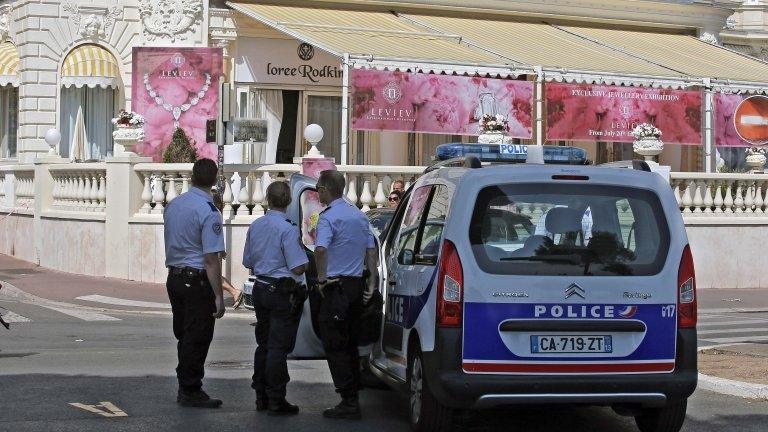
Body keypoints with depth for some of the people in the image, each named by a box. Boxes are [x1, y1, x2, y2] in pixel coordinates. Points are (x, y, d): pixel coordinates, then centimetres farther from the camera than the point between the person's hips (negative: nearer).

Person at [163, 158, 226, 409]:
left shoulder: (173, 205, 7)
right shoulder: (209, 212, -17)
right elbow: (211, 259, -20)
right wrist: (219, 296, -17)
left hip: (173, 277, 8)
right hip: (198, 281, -8)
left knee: (183, 336, 17)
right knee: (197, 339, 2)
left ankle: (185, 387, 25)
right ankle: (190, 392, 7)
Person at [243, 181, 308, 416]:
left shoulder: (255, 226, 6)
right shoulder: (288, 229, -17)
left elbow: (248, 262, 16)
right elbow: (298, 268, -19)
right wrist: (304, 259, 2)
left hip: (260, 289, 7)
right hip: (282, 293, -7)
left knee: (263, 344, 15)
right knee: (279, 347, -4)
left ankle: (261, 397, 20)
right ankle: (276, 401, -3)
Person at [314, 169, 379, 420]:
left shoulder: (329, 217, -13)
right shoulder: (359, 215, 14)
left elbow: (321, 249, -30)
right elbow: (371, 251, 17)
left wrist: (322, 278, -19)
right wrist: (372, 283, 18)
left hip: (336, 286, -8)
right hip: (356, 284, 8)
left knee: (334, 345, -4)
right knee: (350, 343, 16)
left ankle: (349, 402, -7)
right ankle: (353, 395, 19)